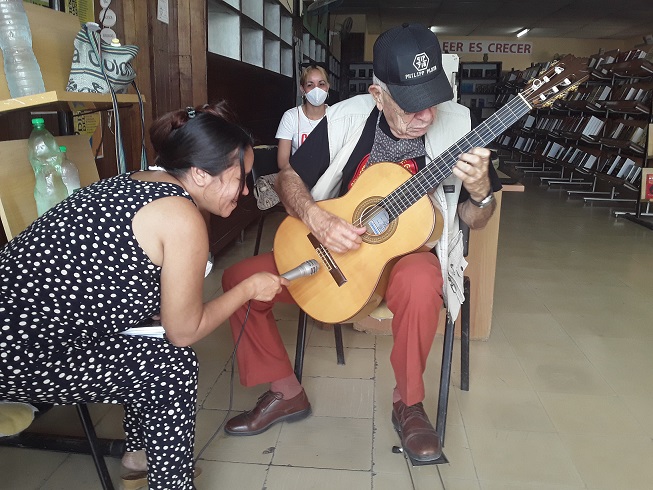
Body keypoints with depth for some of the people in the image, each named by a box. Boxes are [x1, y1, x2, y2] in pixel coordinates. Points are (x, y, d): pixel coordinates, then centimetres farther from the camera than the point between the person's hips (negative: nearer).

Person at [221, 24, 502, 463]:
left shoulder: (456, 124, -11)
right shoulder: (346, 119, -10)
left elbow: (475, 221, -4)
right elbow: (290, 178, -1)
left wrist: (480, 190, -28)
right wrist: (317, 220, -22)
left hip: (408, 250, -2)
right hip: (335, 251, 3)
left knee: (419, 283, -39)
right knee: (240, 279, -9)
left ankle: (408, 403, -10)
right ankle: (287, 392, 9)